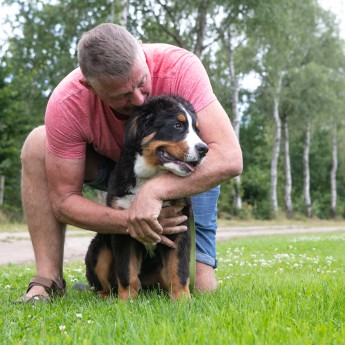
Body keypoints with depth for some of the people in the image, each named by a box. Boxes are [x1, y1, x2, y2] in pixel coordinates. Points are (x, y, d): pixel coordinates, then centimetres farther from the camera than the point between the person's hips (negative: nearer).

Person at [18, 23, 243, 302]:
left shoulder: (179, 67, -36)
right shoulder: (66, 105, -31)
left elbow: (230, 158, -43)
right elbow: (64, 200, -25)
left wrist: (155, 191, -53)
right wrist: (129, 221, -41)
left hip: (187, 173, -1)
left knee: (199, 289, -17)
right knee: (38, 146, -23)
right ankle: (48, 283, -18)